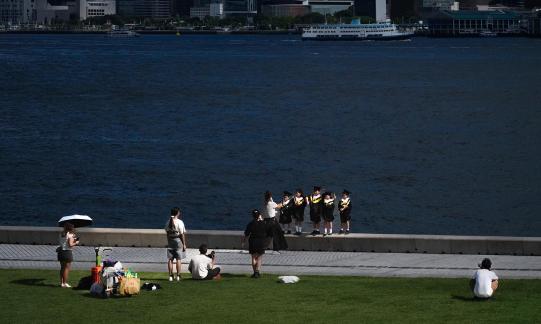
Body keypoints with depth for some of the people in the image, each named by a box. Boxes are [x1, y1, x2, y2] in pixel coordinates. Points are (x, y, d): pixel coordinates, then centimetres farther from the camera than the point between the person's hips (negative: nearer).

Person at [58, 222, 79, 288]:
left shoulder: (61, 234, 9)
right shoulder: (70, 235, -12)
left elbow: (59, 242, 13)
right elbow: (70, 245, -19)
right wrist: (75, 243, 1)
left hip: (61, 252, 7)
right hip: (67, 252, -7)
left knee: (62, 267, 16)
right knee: (67, 268, -1)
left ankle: (61, 282, 20)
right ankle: (65, 283, -3)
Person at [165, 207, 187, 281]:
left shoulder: (168, 222, 3)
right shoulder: (179, 222, -13)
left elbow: (167, 233, 8)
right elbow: (182, 234, -12)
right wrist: (184, 244, -7)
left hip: (170, 241, 5)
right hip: (178, 240, -5)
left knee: (170, 259, 7)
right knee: (178, 259, 1)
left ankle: (170, 276, 8)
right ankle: (178, 276, 1)